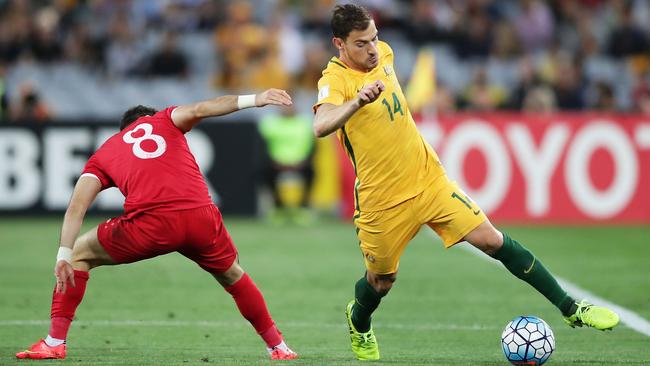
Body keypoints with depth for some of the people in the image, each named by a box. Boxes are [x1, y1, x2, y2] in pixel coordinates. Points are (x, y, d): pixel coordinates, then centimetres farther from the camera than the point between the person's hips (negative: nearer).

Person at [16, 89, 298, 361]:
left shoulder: (102, 155, 26)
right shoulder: (165, 121, 26)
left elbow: (76, 207, 12)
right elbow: (199, 109, 4)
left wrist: (64, 256, 5)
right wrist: (252, 100, -5)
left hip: (151, 224, -1)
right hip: (202, 217, 1)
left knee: (79, 255, 21)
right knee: (233, 276, 31)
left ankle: (55, 342, 12)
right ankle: (277, 346, 36)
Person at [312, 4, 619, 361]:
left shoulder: (382, 53, 1)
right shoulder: (335, 79, -20)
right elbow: (321, 126, -40)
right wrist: (357, 101, -57)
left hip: (429, 179, 5)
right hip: (383, 201, -5)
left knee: (492, 241, -5)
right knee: (381, 280, 11)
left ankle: (571, 309, -2)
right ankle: (358, 324, 47)